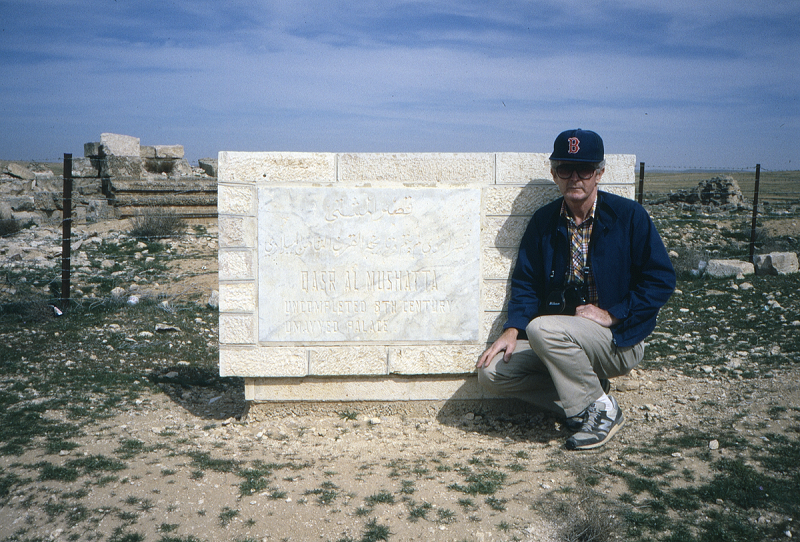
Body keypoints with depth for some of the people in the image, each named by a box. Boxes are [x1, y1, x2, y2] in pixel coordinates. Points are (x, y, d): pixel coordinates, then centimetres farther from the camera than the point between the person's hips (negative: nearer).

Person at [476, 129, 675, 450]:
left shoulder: (629, 216, -7)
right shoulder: (544, 221, 4)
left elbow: (661, 280, -8)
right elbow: (526, 282, 5)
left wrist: (611, 314, -17)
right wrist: (513, 330, -10)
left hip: (619, 340, -5)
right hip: (560, 337, 5)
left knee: (543, 329, -33)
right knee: (492, 372, -12)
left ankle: (600, 408, -12)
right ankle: (582, 398, 0)